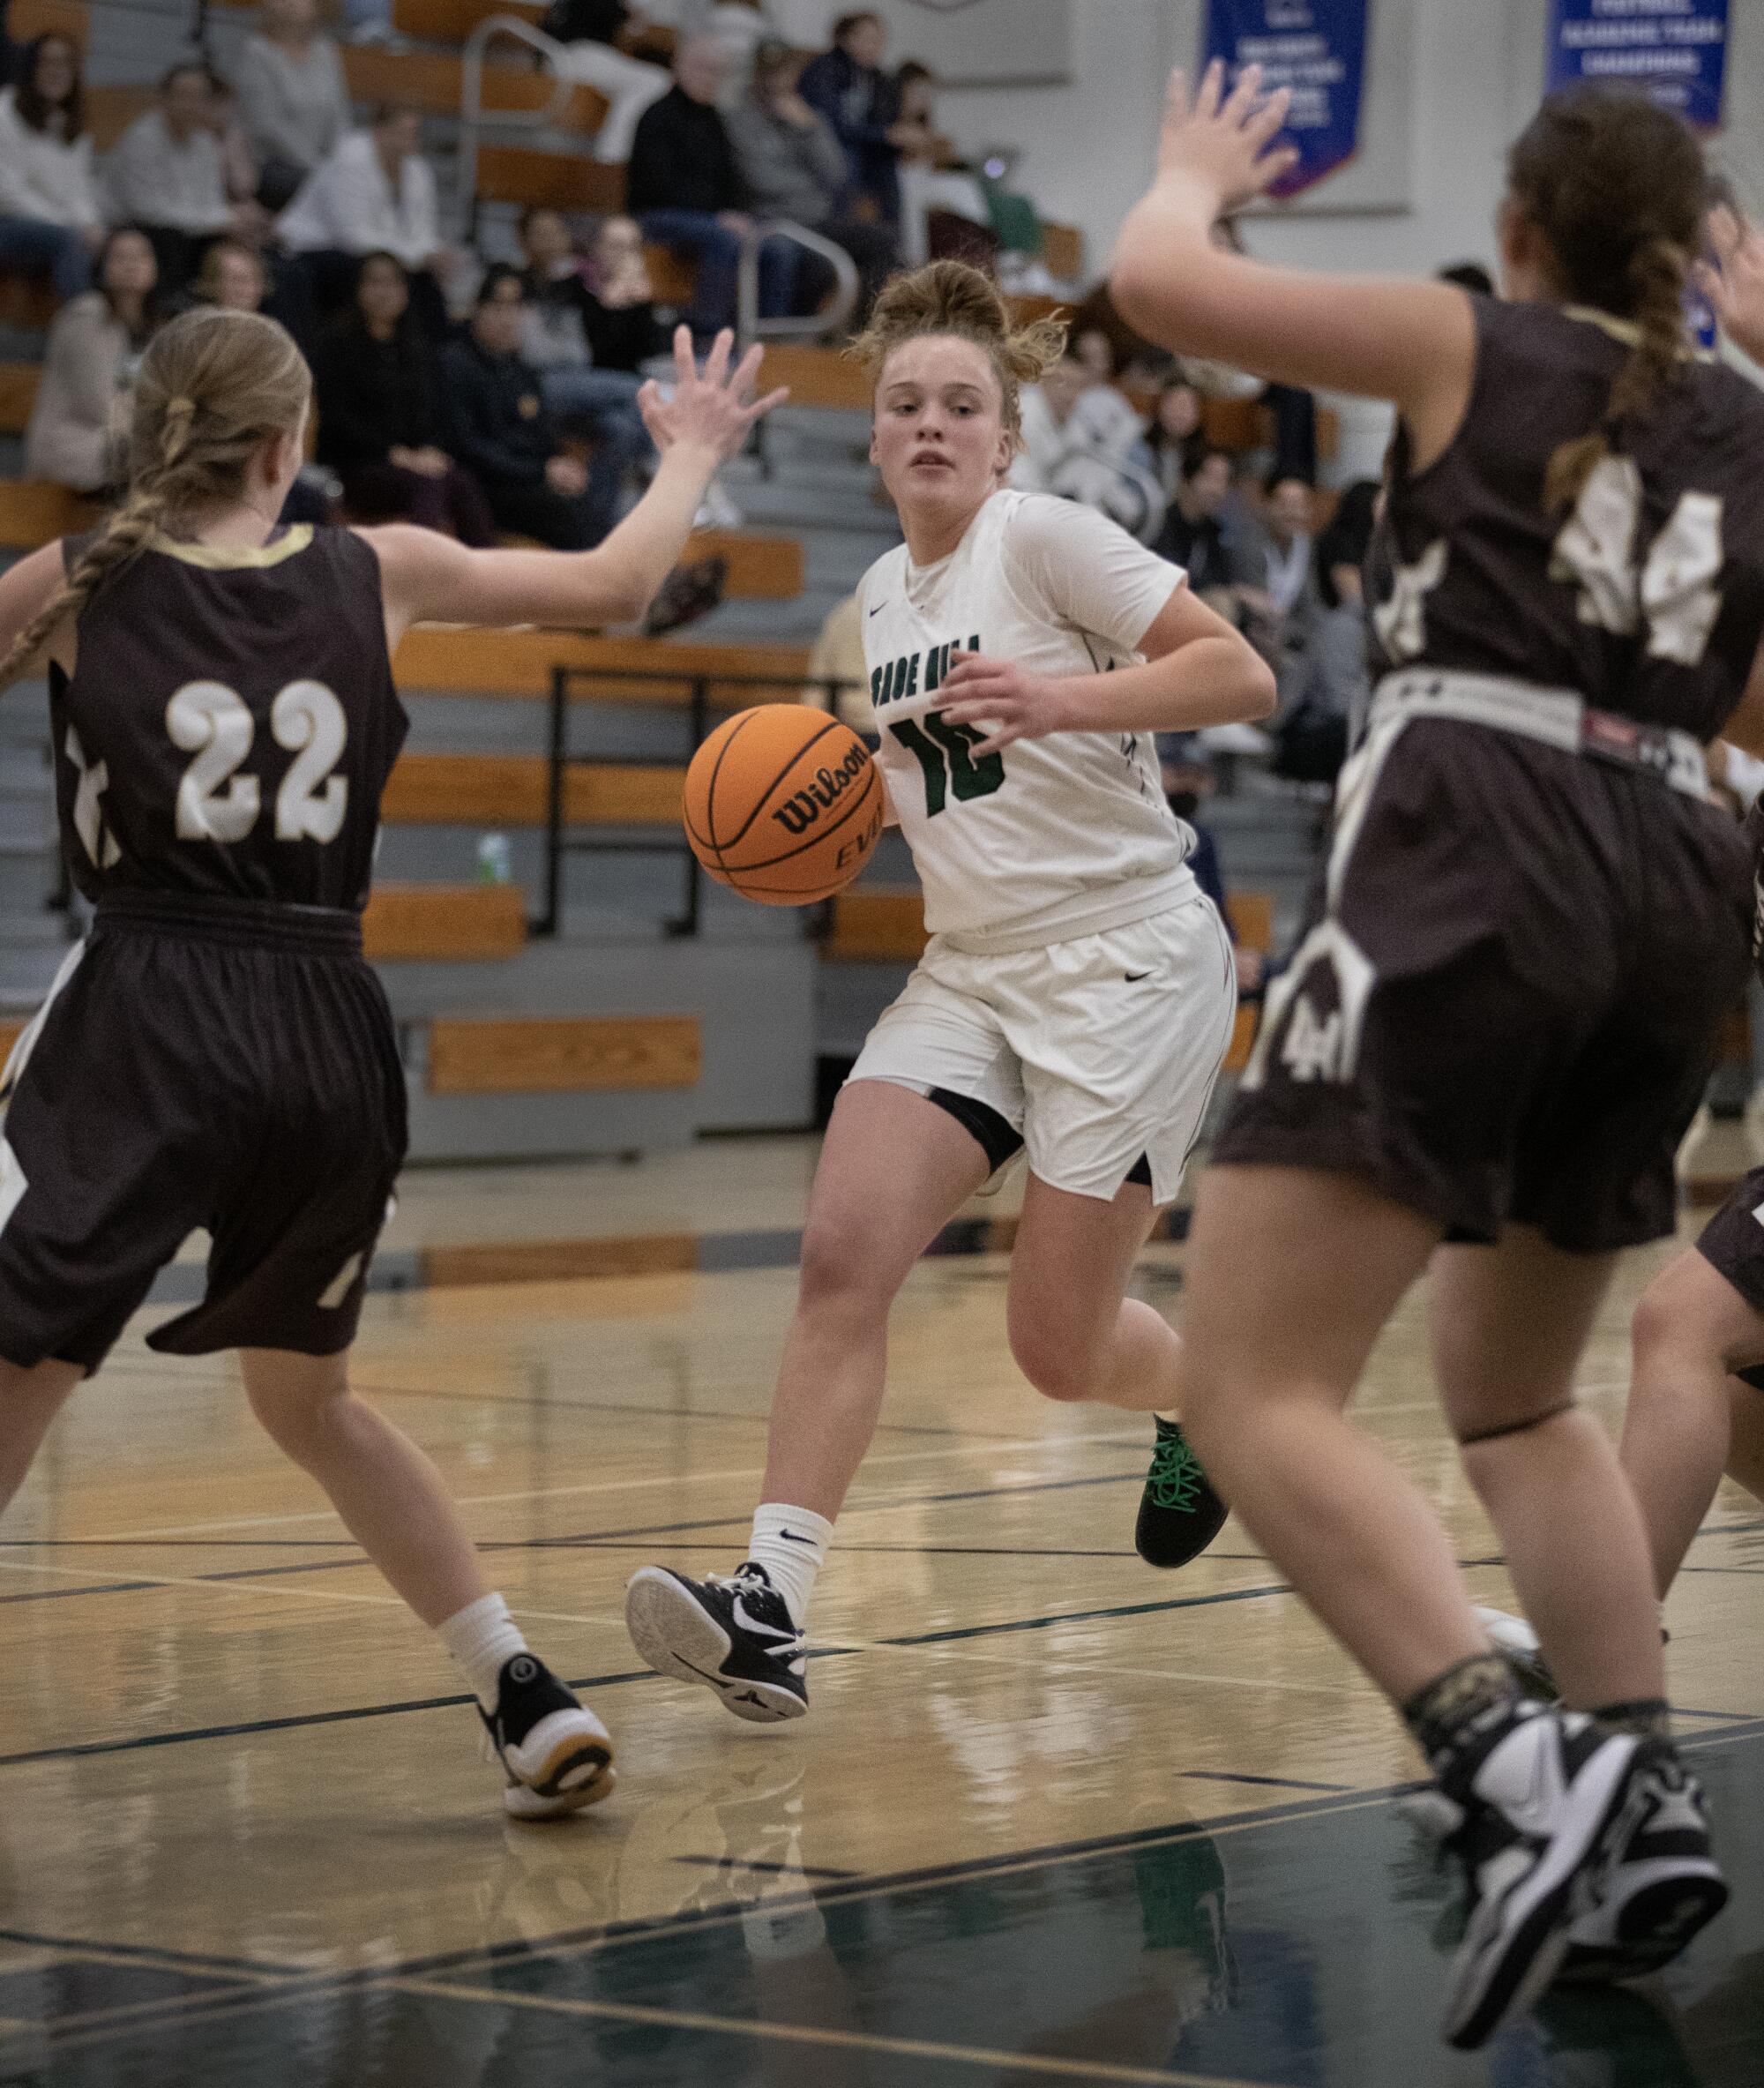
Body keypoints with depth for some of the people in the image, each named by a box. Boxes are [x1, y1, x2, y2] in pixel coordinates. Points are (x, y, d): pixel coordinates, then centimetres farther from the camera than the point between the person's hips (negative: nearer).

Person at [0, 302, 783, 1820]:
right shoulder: (379, 576, 9)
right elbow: (612, 584, 24)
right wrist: (692, 454, 41)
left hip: (147, 1022, -3)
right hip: (331, 1028, 3)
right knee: (310, 1400, 25)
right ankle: (529, 1701, 19)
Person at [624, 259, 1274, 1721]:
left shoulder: (1045, 537, -10)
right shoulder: (884, 593, 12)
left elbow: (1241, 676, -16)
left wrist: (1063, 697, -29)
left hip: (1126, 957, -6)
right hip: (971, 972, 6)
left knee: (1059, 1346, -3)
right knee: (843, 1256, -15)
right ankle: (773, 1608, -20)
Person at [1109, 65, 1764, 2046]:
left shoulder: (1465, 346, 10)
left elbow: (1157, 279, 7)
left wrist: (1195, 169, 30)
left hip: (1467, 857, -6)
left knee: (1253, 1389, -12)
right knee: (1513, 1393, 26)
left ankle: (1514, 1770, -31)